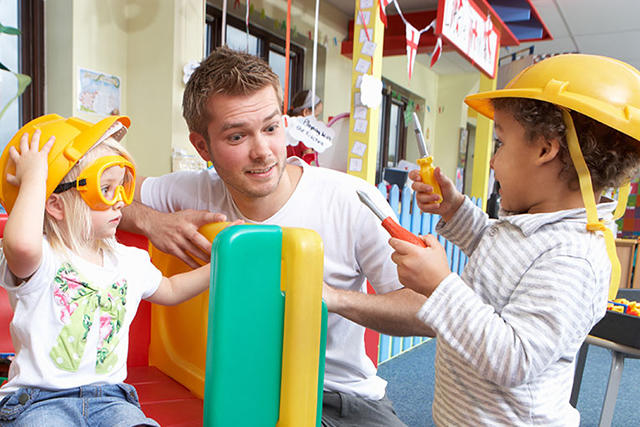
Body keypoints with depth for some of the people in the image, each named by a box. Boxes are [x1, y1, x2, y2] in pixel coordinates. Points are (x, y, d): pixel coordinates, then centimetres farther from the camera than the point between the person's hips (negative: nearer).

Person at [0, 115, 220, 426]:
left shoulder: (129, 261, 9)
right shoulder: (41, 260, -11)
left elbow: (170, 290, 26)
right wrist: (34, 178, -26)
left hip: (108, 397, 4)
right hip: (39, 400, -3)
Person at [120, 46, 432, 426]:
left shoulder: (354, 202, -16)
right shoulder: (197, 193, -7)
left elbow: (428, 313, -14)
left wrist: (334, 297, -28)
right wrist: (150, 220, -15)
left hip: (351, 396, 1)